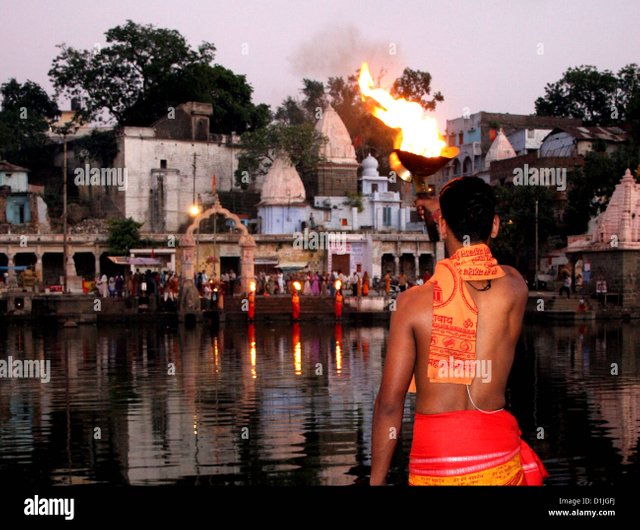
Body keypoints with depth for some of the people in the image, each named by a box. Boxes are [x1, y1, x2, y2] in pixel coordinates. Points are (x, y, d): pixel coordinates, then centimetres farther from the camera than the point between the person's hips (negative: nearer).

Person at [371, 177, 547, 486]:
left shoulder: (414, 302, -10)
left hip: (434, 456, -2)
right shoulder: (515, 287, -2)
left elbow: (389, 403, -8)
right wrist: (439, 209, 40)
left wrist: (377, 480, 3)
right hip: (499, 459, 2)